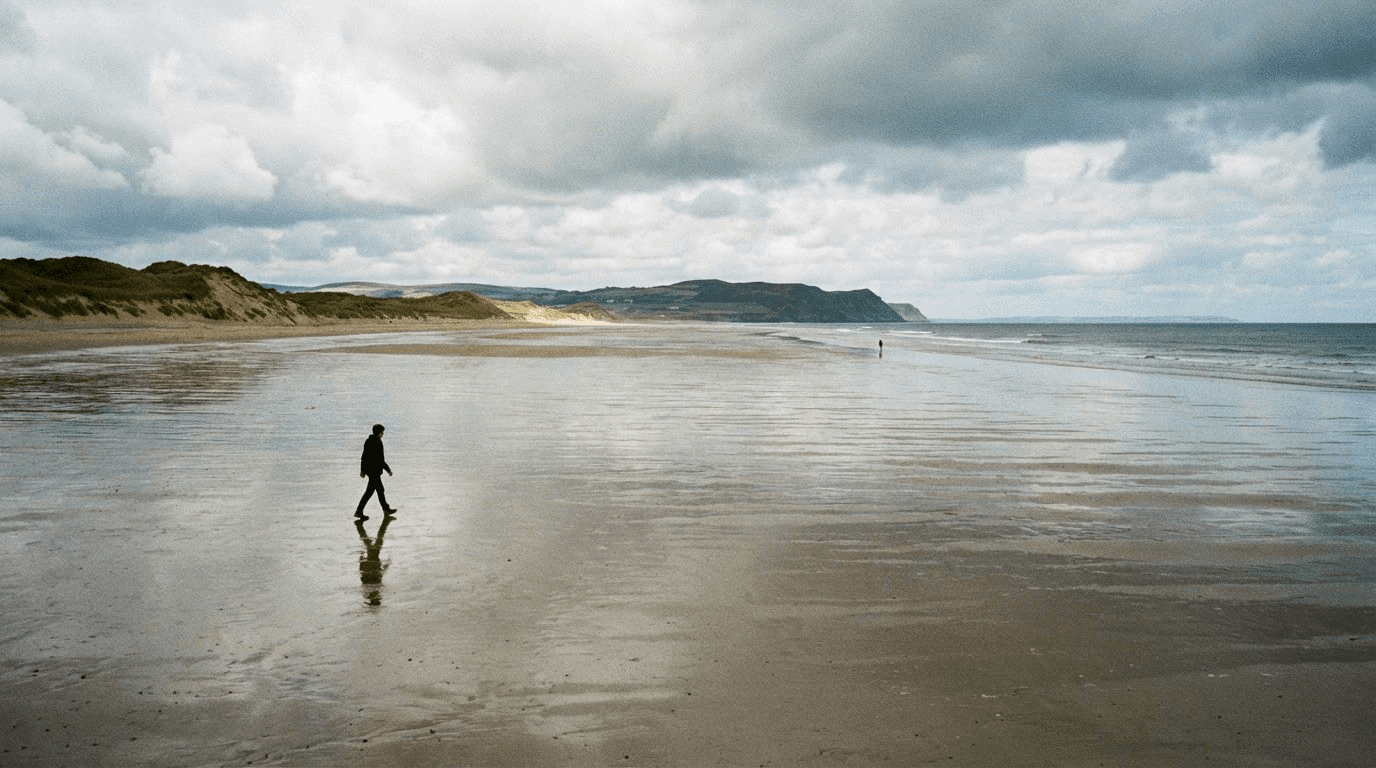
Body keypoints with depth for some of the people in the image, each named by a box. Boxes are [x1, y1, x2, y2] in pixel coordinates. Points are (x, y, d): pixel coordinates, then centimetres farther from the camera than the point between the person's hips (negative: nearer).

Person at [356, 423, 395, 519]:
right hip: (374, 471, -10)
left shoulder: (368, 441, 9)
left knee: (380, 490, 19)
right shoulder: (377, 443, -19)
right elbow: (380, 459, -20)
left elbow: (364, 457, 14)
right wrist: (388, 469, -12)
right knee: (370, 491, -5)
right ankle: (359, 512, -4)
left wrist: (362, 470, 19)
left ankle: (386, 509, 29)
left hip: (369, 469, 10)